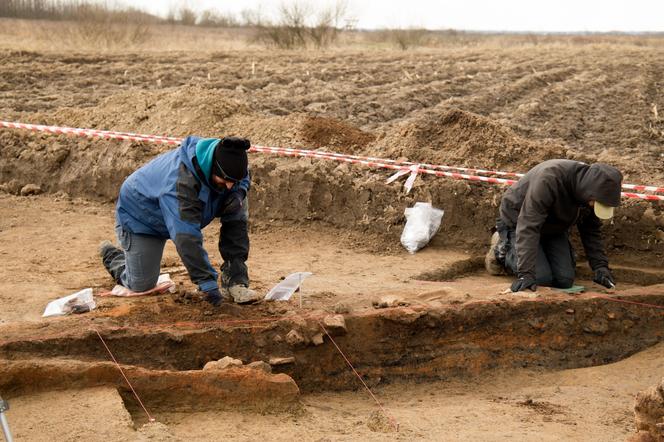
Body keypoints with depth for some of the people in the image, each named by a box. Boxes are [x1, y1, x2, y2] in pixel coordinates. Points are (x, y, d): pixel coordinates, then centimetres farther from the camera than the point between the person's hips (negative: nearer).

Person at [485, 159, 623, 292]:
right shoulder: (548, 179, -39)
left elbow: (592, 231, -2)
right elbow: (528, 227, -42)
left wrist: (600, 266, -14)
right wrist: (525, 273, -46)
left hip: (553, 227, 6)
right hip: (518, 221, -6)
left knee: (565, 280, -8)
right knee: (542, 278, -19)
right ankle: (503, 248, 6)